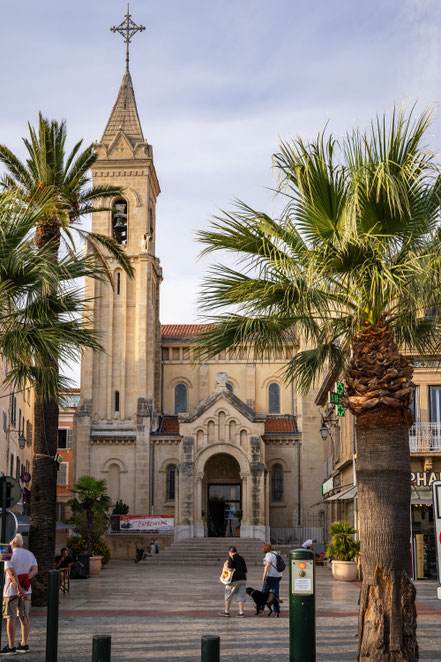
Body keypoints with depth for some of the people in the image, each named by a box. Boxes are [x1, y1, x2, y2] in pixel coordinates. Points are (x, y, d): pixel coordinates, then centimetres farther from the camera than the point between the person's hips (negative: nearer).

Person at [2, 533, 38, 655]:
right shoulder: (30, 554, 9)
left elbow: (11, 573, -17)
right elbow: (35, 570, -1)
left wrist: (19, 588, -18)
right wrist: (23, 581, -10)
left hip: (11, 590, -5)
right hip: (26, 591, 5)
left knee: (10, 618, -1)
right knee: (24, 617, 10)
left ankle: (11, 646, 0)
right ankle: (24, 644, 12)